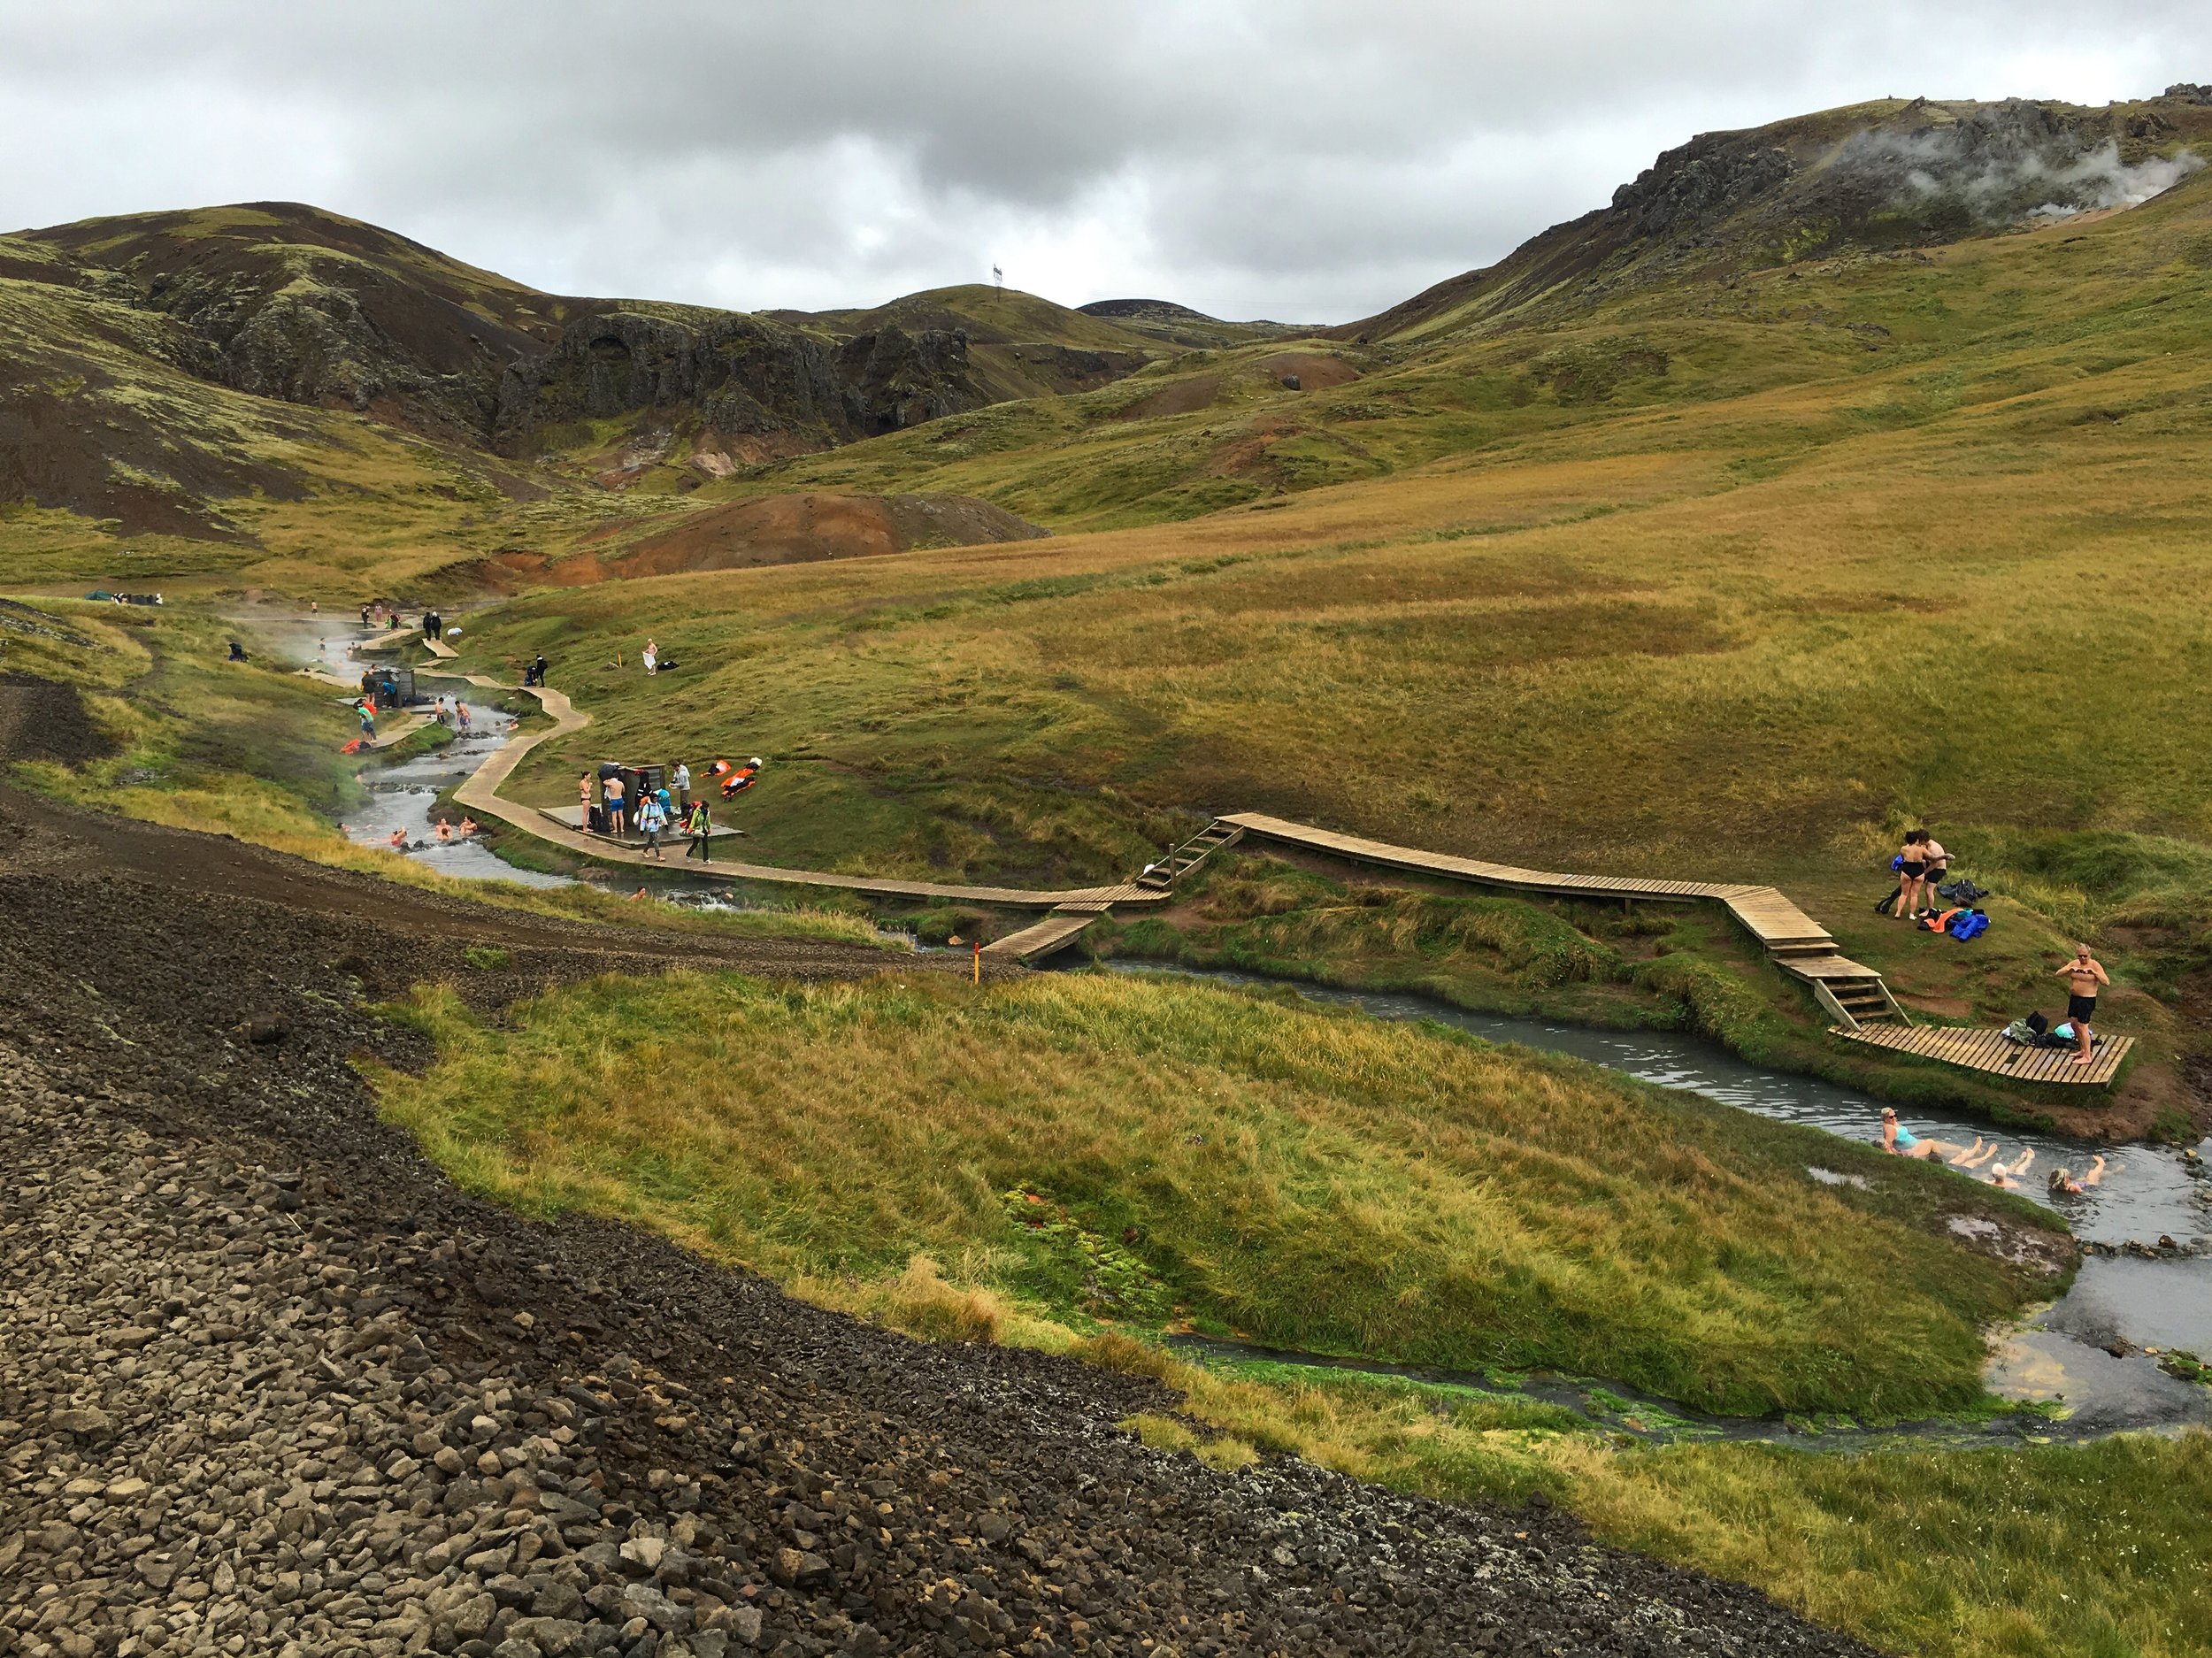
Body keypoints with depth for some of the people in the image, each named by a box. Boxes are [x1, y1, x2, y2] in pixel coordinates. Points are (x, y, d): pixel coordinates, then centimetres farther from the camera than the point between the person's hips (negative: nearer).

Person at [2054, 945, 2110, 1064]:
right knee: (2074, 1024, 14)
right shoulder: (2074, 963, 4)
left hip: (2087, 1000, -7)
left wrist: (2095, 973, -33)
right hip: (2074, 998, 7)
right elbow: (2057, 974, -2)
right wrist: (2069, 970, -20)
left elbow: (2106, 982, -20)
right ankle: (2083, 1050, 31)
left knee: (2082, 1026, -7)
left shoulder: (2095, 965, -12)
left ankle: (2087, 1057, 0)